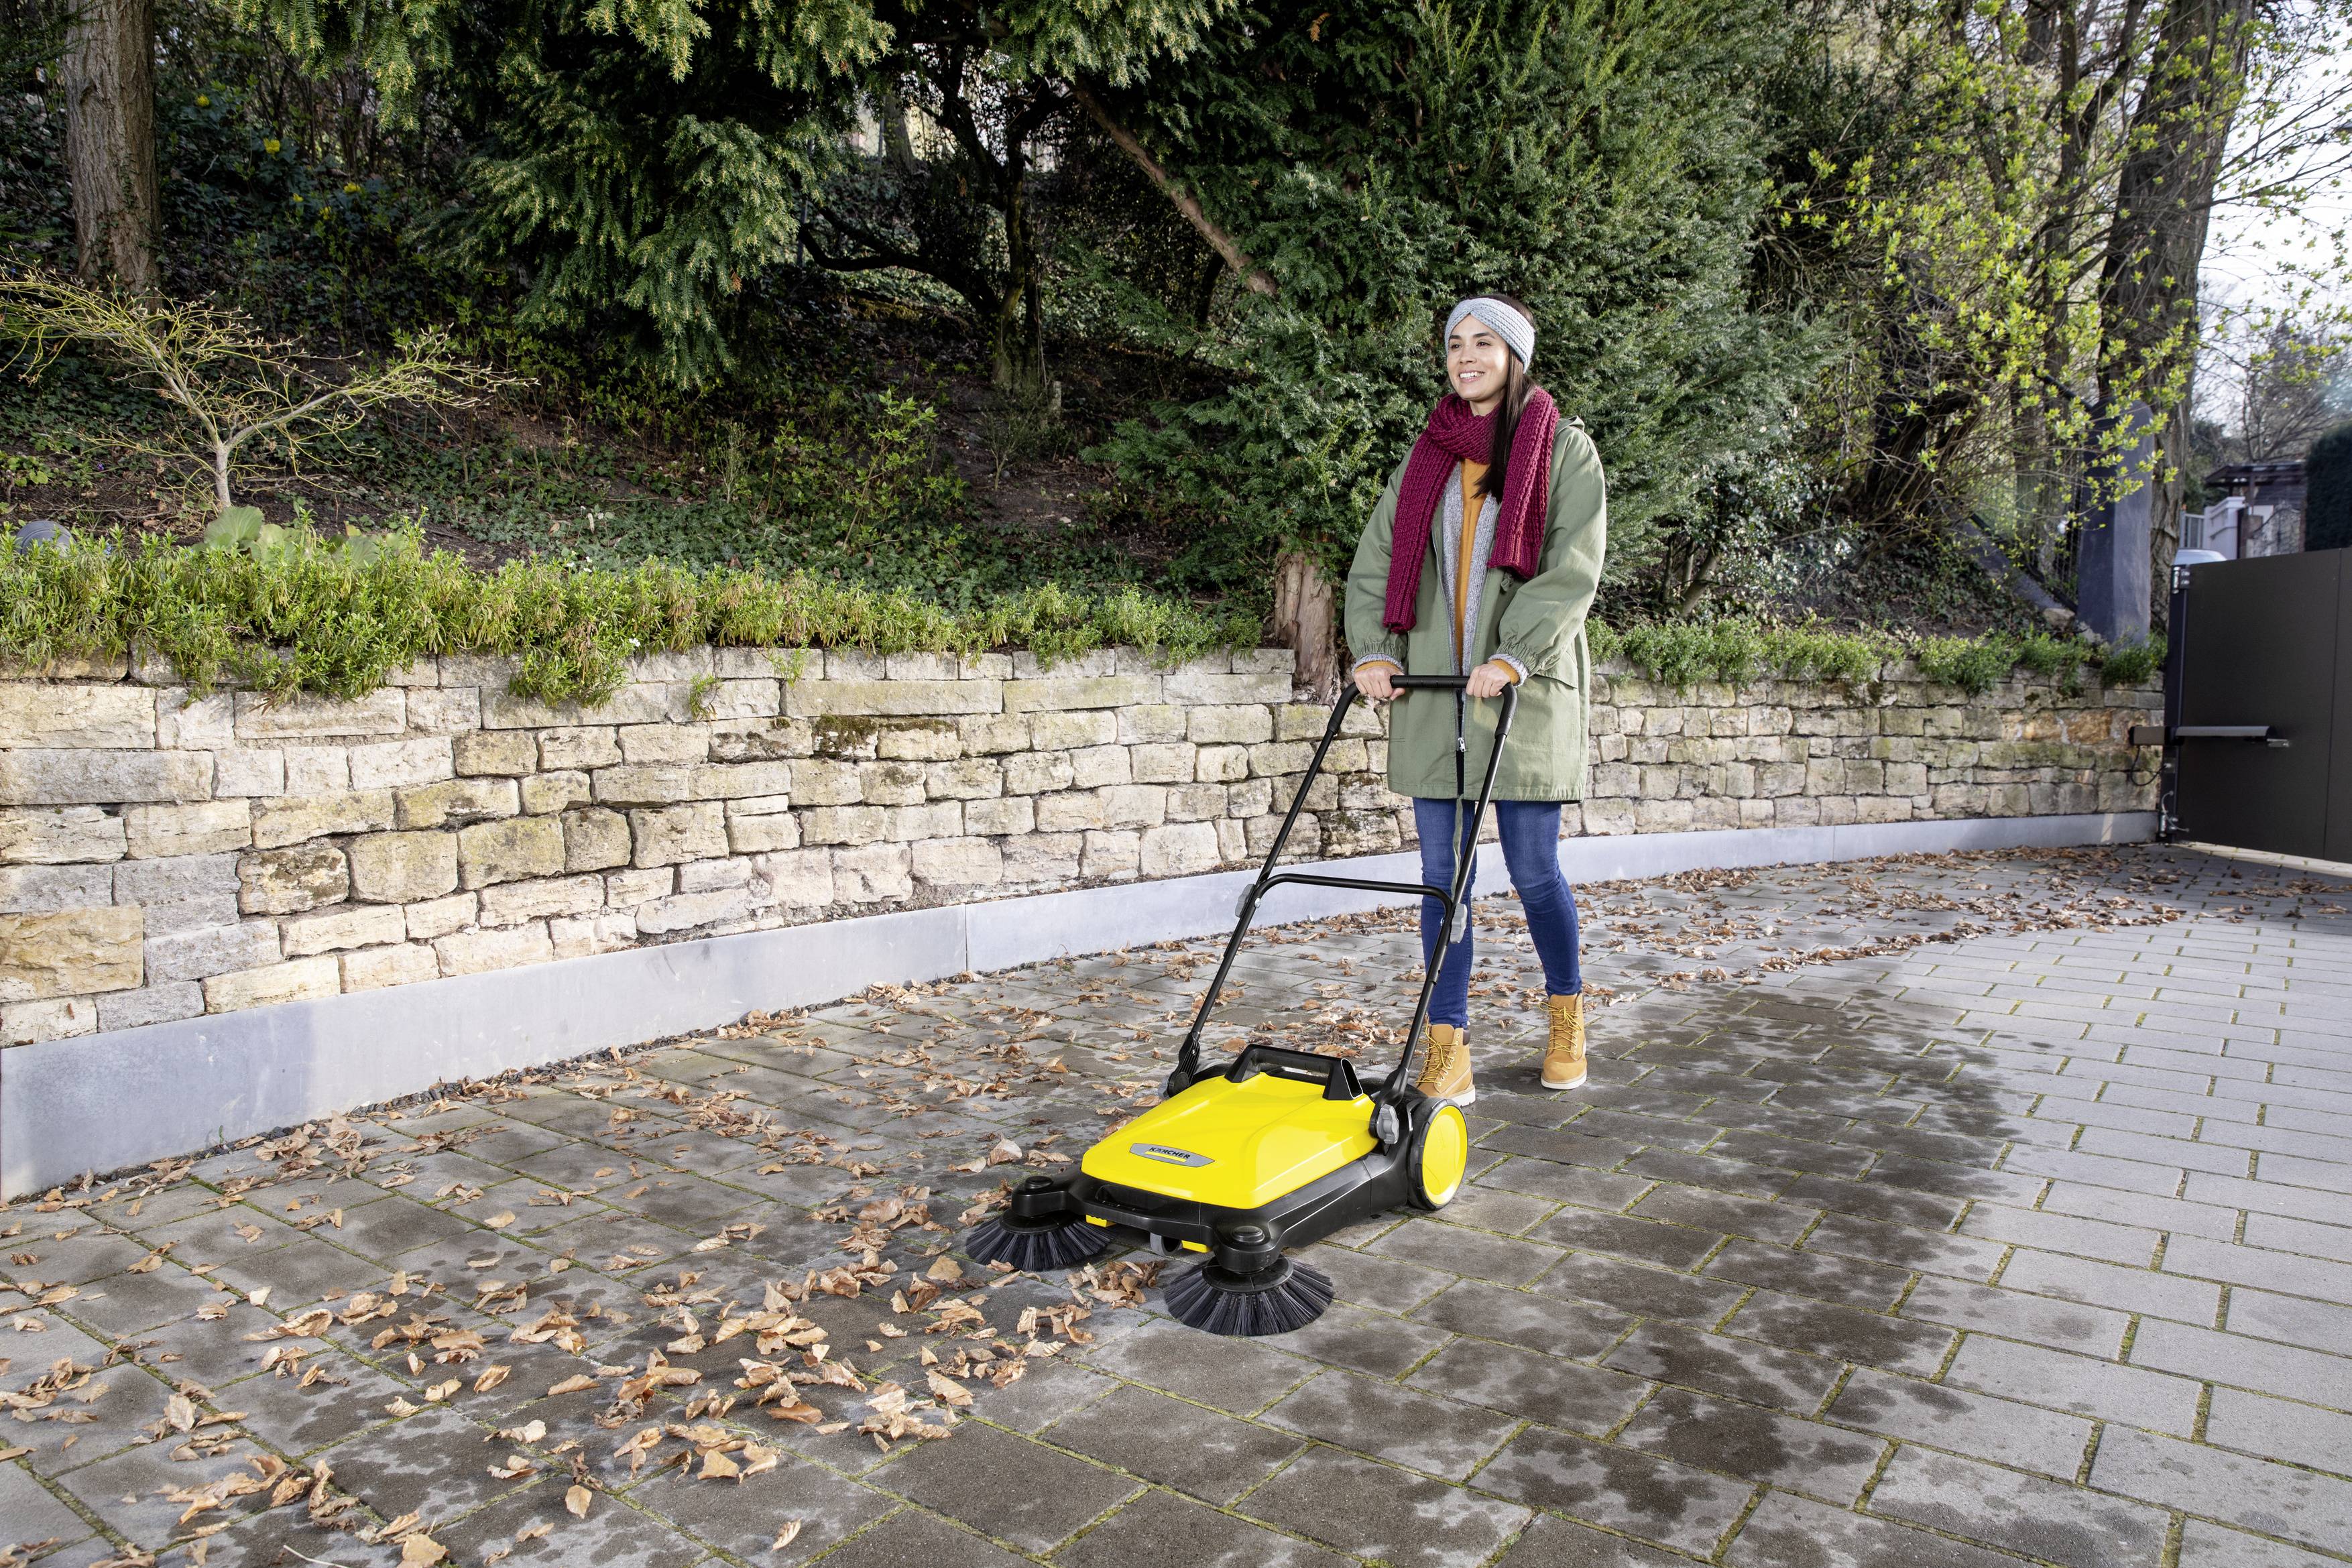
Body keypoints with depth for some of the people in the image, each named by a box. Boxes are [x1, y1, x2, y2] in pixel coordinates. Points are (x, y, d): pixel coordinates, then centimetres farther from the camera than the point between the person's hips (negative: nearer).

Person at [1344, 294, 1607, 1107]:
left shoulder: (1565, 449, 4)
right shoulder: (1426, 457, 15)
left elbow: (1573, 569, -7)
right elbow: (1375, 560, 11)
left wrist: (1514, 654, -19)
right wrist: (1373, 648, -5)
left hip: (1524, 691, -3)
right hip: (1431, 691, 4)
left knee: (1534, 869, 1)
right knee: (1441, 872, 1)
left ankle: (1567, 1013, 27)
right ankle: (1448, 1053, 8)